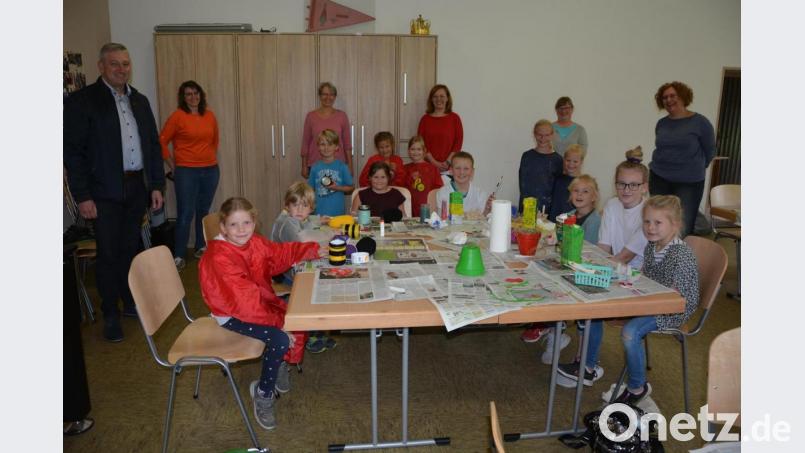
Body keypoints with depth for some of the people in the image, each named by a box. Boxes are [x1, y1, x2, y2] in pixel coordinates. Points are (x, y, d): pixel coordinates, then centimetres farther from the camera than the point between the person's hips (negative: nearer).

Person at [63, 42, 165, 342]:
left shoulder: (140, 101, 11)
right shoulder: (82, 101, -6)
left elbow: (153, 144, 14)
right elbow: (73, 151, -8)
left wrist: (157, 185, 8)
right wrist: (83, 197, -12)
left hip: (137, 188, 5)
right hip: (105, 192, -4)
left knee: (130, 249, 15)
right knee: (108, 254, 3)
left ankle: (131, 301, 29)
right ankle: (111, 315, 17)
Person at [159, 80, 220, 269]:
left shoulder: (209, 115, 7)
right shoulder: (178, 116, -6)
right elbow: (162, 141, -4)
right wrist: (172, 165, -3)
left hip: (210, 170, 5)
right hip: (186, 171, -4)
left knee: (204, 211, 13)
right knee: (185, 214, -6)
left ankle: (201, 248, 27)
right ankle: (178, 256, 1)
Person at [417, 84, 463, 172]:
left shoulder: (454, 118, 6)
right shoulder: (425, 118, 8)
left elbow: (458, 142, 1)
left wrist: (447, 162, -9)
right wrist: (434, 162, -9)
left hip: (449, 166, -1)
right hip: (428, 165, 1)